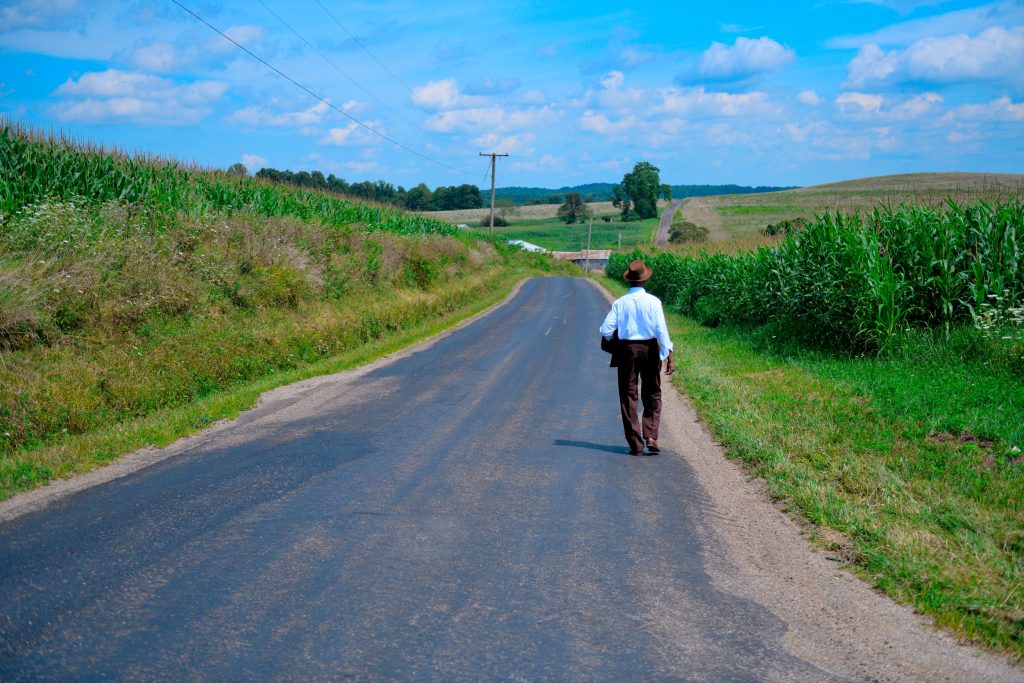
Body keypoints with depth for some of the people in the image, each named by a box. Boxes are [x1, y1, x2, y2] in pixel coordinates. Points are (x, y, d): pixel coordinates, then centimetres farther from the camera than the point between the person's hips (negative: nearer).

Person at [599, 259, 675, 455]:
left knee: (629, 396, 8)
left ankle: (635, 443, 8)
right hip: (650, 350, 0)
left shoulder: (620, 303, -5)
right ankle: (651, 436, 0)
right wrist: (669, 356, -10)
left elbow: (606, 331, -7)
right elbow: (661, 330, -12)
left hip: (627, 350, 0)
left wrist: (612, 340, 16)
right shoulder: (653, 302, -8)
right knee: (652, 395, 15)